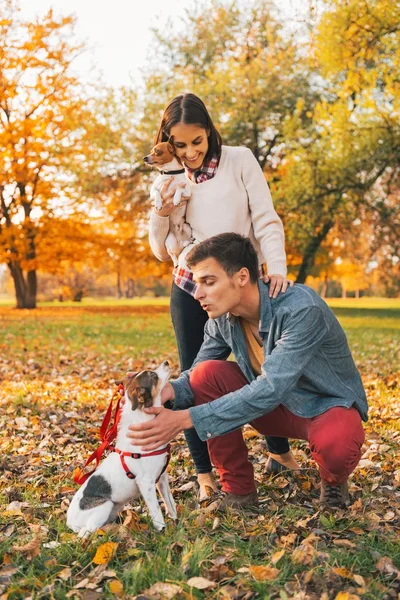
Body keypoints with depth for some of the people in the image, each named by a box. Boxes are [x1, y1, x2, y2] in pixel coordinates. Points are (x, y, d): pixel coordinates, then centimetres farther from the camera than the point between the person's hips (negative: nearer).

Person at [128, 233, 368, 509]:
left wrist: (186, 419, -43)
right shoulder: (222, 318, -13)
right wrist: (170, 390, -31)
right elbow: (197, 375, -5)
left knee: (335, 446, -39)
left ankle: (334, 479, 2)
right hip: (275, 405, 5)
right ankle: (238, 488, -4)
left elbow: (270, 389, -39)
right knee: (207, 374, -19)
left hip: (328, 404, -5)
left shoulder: (301, 308, -32)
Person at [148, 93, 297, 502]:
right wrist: (161, 214, -11)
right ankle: (204, 470, 17)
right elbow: (161, 251, 8)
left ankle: (279, 451, 32)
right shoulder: (171, 180, 6)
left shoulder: (239, 161, 0)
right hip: (190, 290, 2)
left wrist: (277, 268, -22)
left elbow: (266, 220, -6)